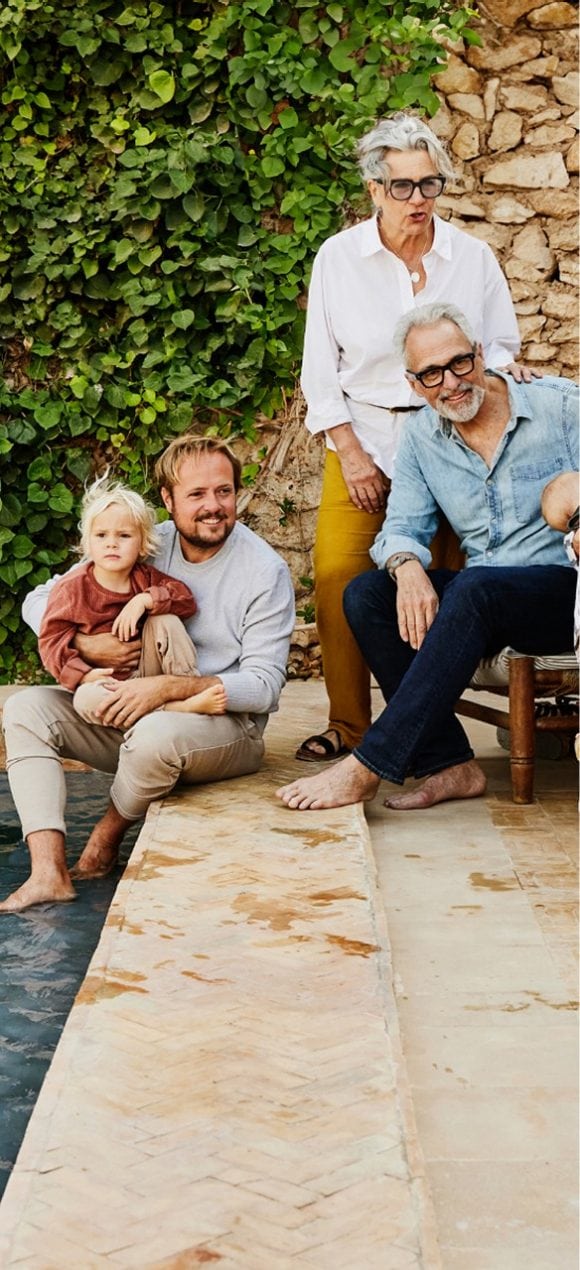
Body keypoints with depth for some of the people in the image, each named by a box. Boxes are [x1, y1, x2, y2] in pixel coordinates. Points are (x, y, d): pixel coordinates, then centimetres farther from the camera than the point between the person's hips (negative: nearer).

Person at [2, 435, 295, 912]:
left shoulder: (265, 571, -11)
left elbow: (264, 686, -17)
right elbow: (39, 601, 4)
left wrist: (168, 687, -29)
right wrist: (86, 644, -18)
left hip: (227, 725, -5)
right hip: (132, 712, 5)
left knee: (156, 733, -38)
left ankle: (106, 837, -5)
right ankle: (50, 872, -26)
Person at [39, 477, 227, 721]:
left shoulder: (147, 578, 4)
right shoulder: (71, 588, -5)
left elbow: (186, 601, -8)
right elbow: (52, 640, -8)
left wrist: (145, 600, -24)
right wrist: (83, 674, -24)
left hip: (148, 672, 3)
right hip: (105, 681, -2)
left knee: (165, 620, -18)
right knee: (85, 699, -38)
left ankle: (194, 689, -21)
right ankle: (183, 708, -44)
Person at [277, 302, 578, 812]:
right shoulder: (421, 437, 8)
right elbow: (404, 526, 3)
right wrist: (408, 566, -21)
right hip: (484, 599, 5)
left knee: (474, 587, -36)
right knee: (365, 594, -16)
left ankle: (367, 768, -36)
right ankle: (452, 766, -20)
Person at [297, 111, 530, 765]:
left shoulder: (472, 257, 2)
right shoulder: (338, 257, 0)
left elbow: (500, 345, 11)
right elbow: (320, 368, 2)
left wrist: (499, 363, -14)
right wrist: (350, 453, -5)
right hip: (362, 440, 0)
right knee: (337, 576, -9)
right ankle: (346, 724, 4)